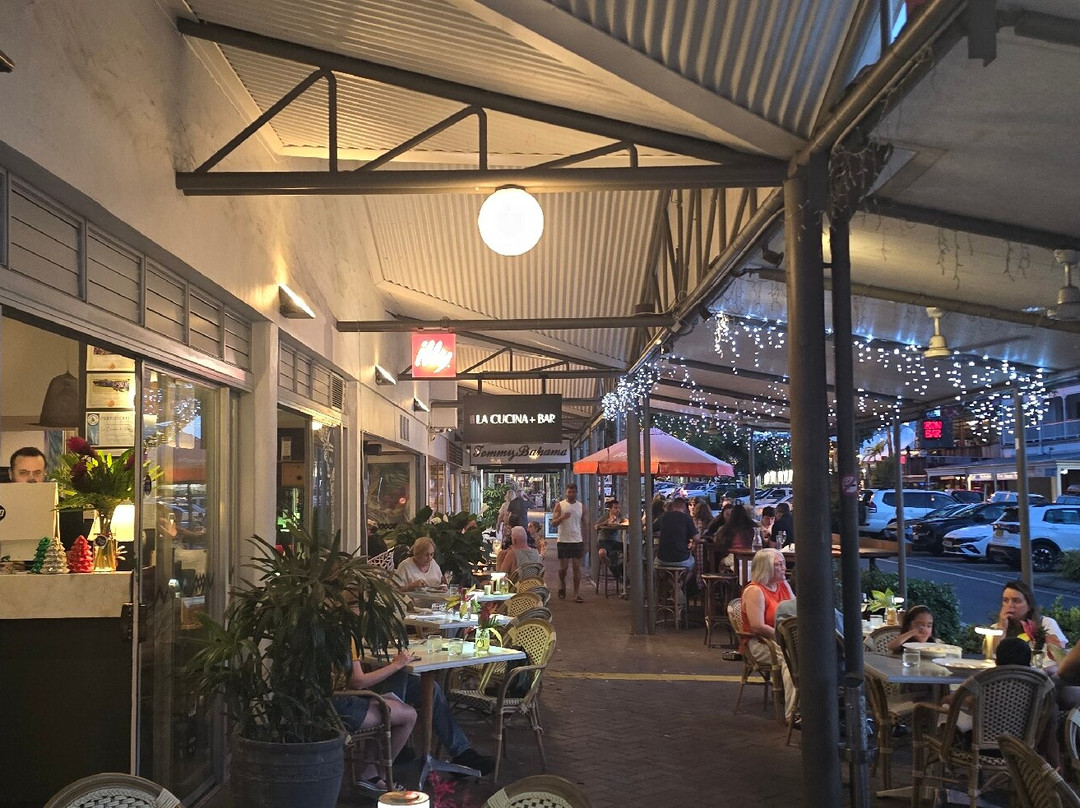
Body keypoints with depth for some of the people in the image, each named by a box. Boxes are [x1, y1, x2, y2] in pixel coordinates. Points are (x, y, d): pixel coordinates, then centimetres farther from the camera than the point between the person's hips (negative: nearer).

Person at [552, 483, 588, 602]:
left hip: (577, 541, 2)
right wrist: (562, 517, -26)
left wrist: (584, 542, 7)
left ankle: (577, 594, 0)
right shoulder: (560, 505, -1)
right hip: (563, 541, -2)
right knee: (563, 567, 3)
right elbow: (553, 522, -6)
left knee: (577, 567, -2)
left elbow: (584, 525, 11)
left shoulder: (581, 506, 7)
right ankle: (562, 585, 31)